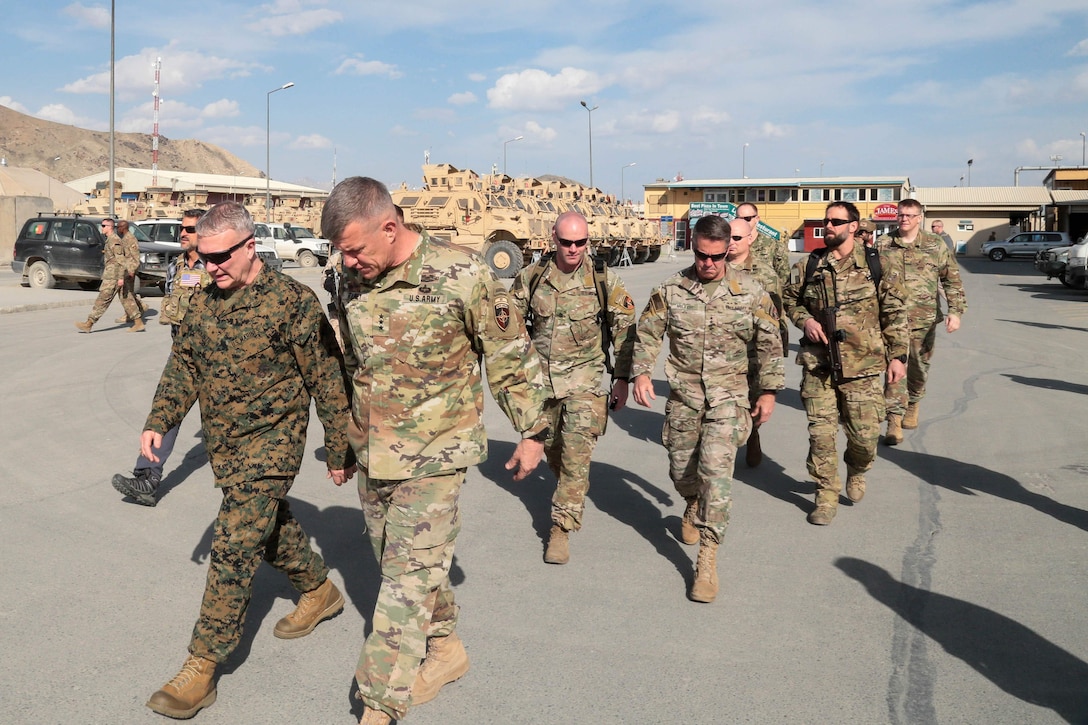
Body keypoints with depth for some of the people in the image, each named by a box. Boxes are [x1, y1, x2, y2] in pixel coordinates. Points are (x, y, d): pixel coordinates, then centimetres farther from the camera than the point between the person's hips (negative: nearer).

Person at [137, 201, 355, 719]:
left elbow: (327, 381, -11)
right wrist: (158, 421, 2)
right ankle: (319, 591, 45)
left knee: (234, 548, -10)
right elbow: (183, 367, 15)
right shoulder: (203, 303, 5)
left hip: (271, 444, -7)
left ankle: (202, 667, -1)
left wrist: (338, 451, -8)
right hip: (223, 444, 7)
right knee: (270, 527, 22)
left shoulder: (292, 301, -15)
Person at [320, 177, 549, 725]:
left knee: (408, 579, -5)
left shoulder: (461, 276, -17)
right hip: (371, 453, 7)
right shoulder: (352, 282, 0)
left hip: (433, 455, -6)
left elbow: (512, 356, -7)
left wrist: (532, 432, -2)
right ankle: (445, 649, 38)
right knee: (396, 562, 17)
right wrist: (349, 435, 22)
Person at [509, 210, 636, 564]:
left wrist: (622, 378, -1)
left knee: (577, 451, -11)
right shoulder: (532, 277, -2)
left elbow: (624, 332, 0)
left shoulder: (604, 281, -7)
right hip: (541, 375, 3)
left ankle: (562, 527, -3)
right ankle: (575, 494, 44)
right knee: (551, 448, 16)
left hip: (584, 376, -3)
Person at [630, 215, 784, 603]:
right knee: (681, 470, 13)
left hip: (728, 396, -2)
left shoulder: (749, 291, -3)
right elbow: (647, 333, 7)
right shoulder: (670, 290, -2)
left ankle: (707, 559, -8)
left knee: (715, 470, -15)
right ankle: (694, 508, 49)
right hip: (682, 395, 2)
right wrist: (641, 373, -7)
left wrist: (768, 391, 4)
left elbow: (769, 343, 4)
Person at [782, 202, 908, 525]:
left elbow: (895, 313, 1)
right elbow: (789, 298, 19)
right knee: (820, 434, 3)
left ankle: (856, 471, 38)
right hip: (818, 365, 2)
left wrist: (897, 355, -3)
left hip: (862, 367, -2)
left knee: (864, 434, 4)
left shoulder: (879, 264, -2)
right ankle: (826, 495, 19)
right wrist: (804, 320, -1)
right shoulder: (808, 267, 4)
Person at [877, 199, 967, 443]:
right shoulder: (883, 245, 4)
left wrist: (955, 310, -9)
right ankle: (894, 421, -10)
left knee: (919, 368, 15)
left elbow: (952, 279, 3)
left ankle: (912, 406, 38)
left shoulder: (935, 246, 4)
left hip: (924, 321, 1)